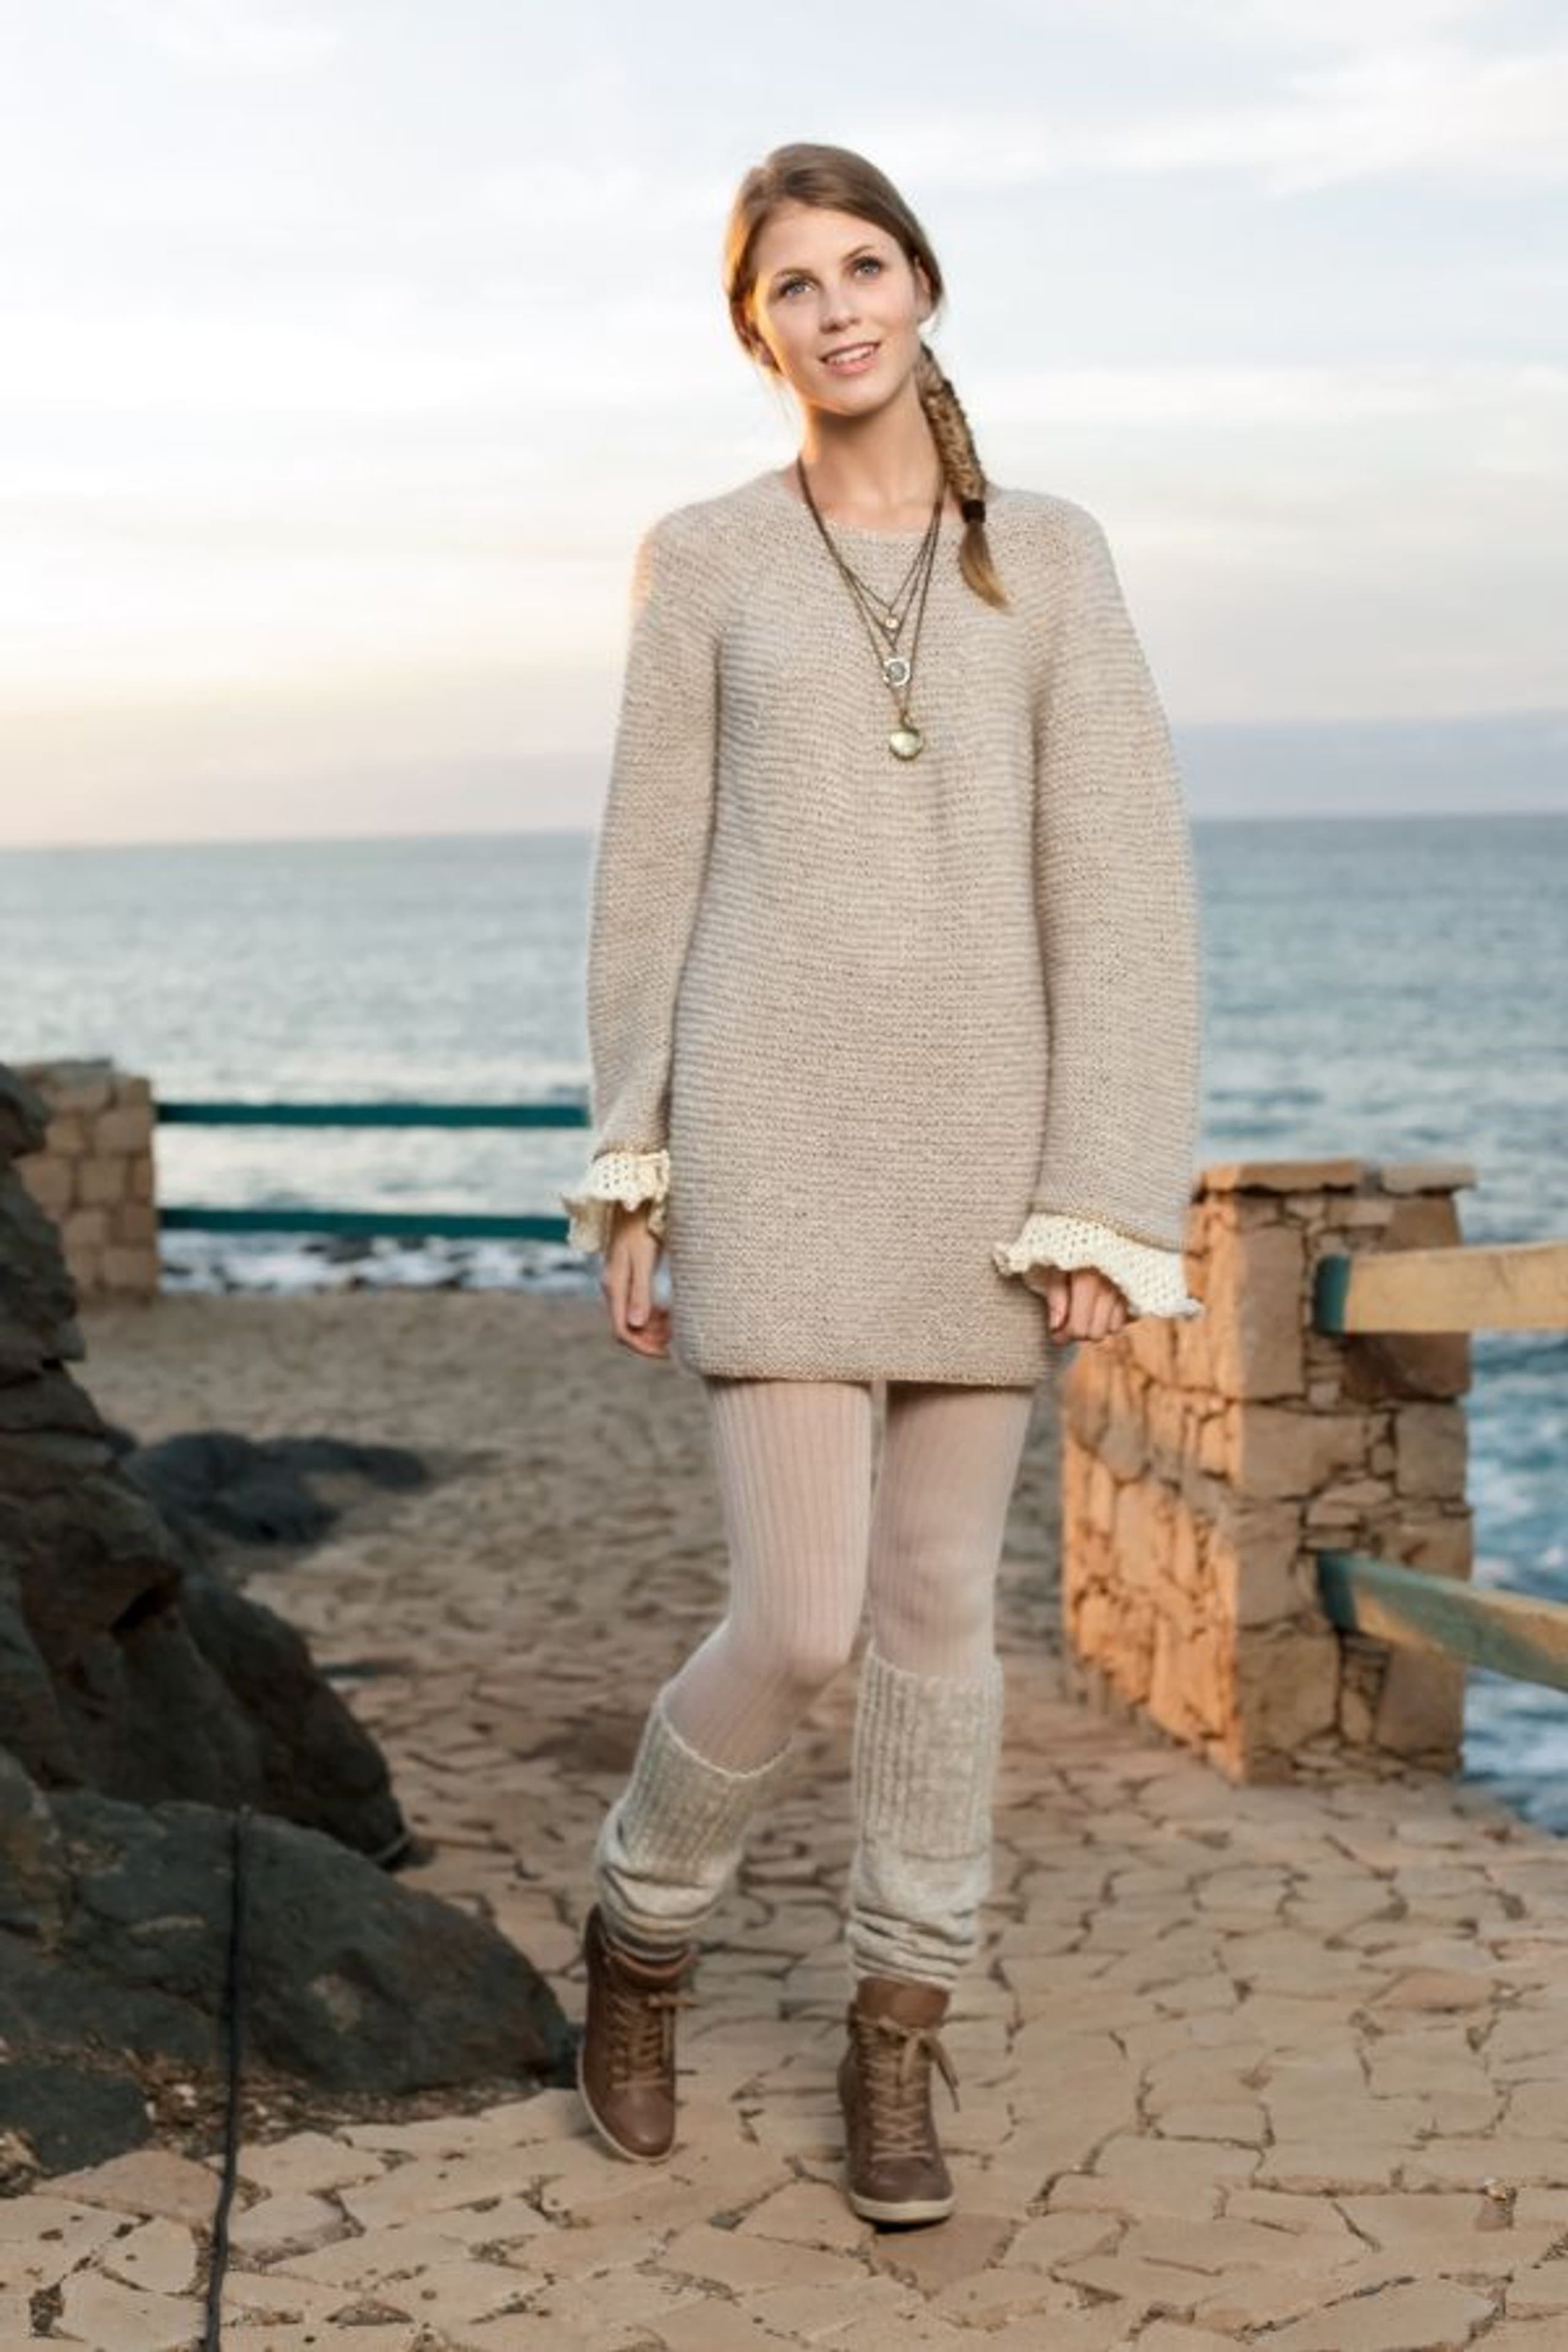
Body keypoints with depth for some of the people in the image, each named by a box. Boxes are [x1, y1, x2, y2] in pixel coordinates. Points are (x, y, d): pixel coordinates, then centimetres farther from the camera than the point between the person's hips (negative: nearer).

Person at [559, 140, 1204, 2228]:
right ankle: (647, 1920, 24)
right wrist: (627, 1178, 3)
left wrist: (1107, 1208, -7)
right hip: (775, 1140, -2)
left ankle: (895, 2039, 24)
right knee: (799, 1626, -7)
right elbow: (653, 876, 5)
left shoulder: (1053, 560, 4)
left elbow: (1122, 889, -1)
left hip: (986, 1142, 2)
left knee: (939, 1598, 8)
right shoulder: (700, 562, 3)